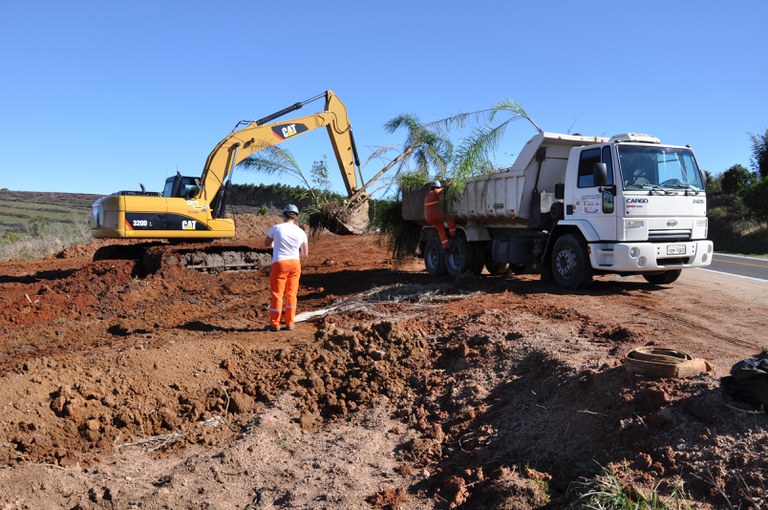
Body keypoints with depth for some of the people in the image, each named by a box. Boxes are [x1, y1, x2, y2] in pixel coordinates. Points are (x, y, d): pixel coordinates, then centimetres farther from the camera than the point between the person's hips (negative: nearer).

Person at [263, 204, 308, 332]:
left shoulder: (276, 228, -8)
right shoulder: (301, 232, 0)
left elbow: (266, 244, 8)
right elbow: (305, 255, 4)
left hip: (279, 263, -3)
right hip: (295, 264, 3)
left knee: (276, 294, 6)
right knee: (291, 294, 11)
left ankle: (274, 324, 12)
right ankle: (289, 323, 15)